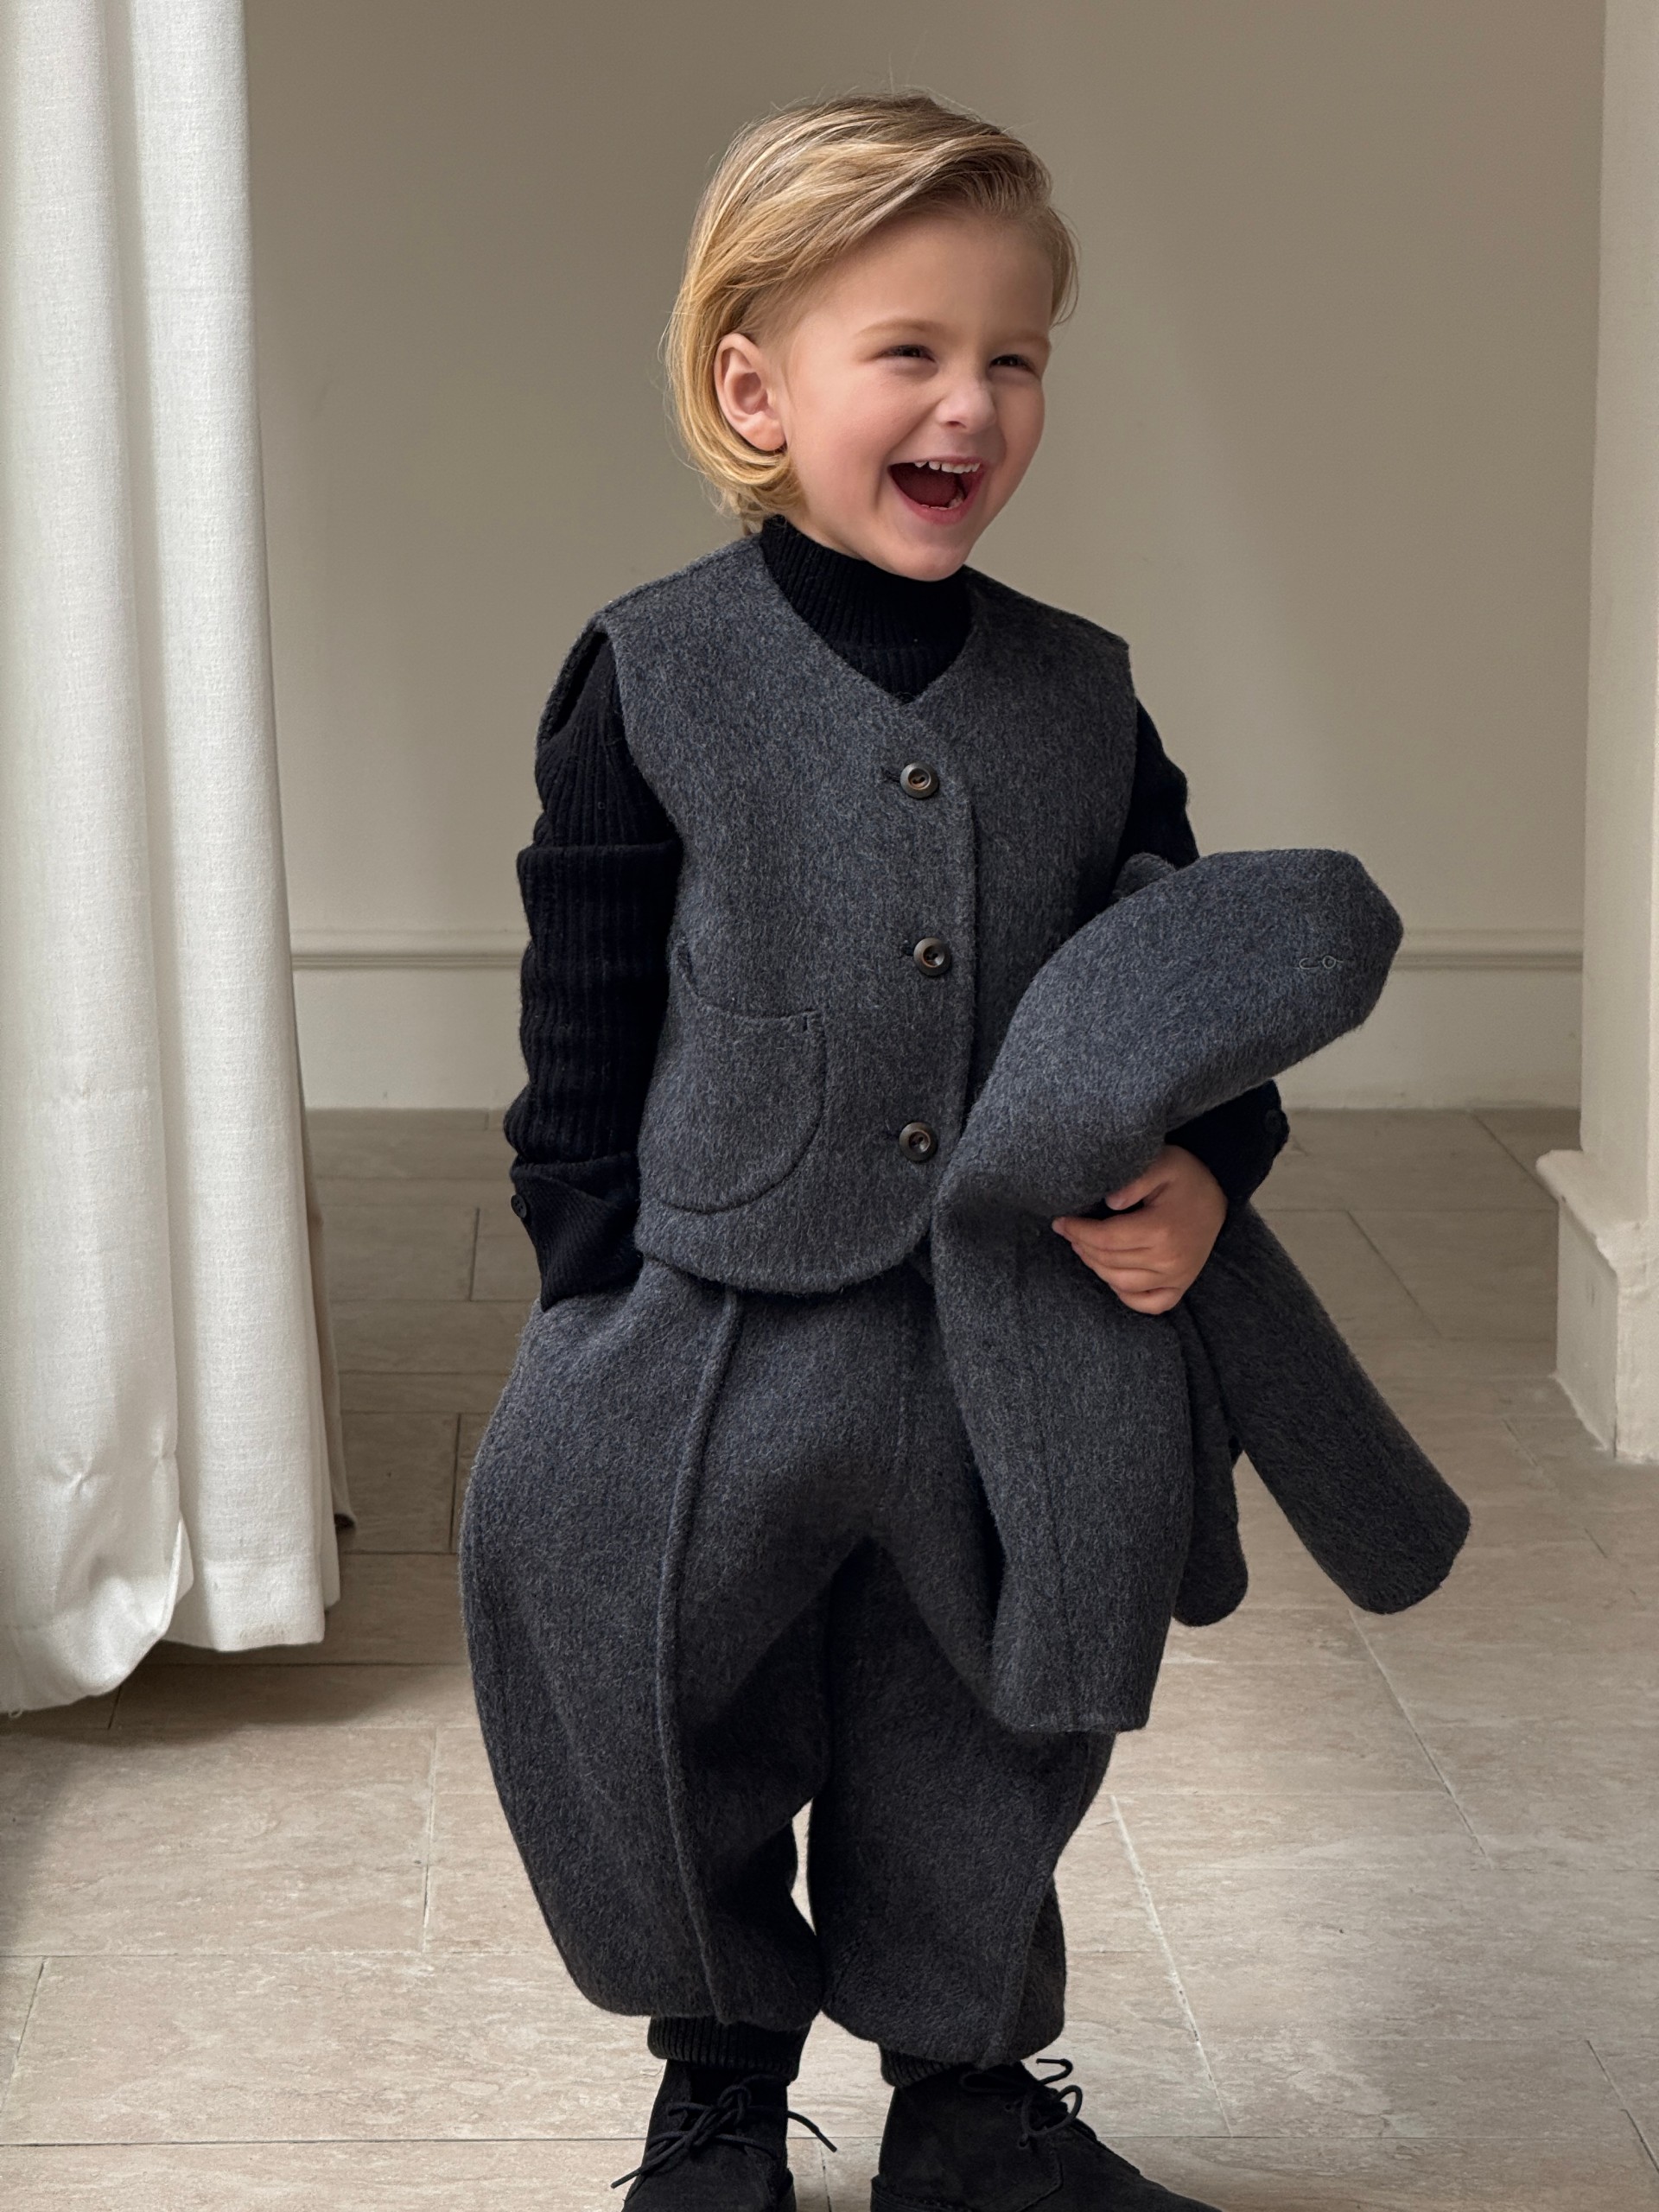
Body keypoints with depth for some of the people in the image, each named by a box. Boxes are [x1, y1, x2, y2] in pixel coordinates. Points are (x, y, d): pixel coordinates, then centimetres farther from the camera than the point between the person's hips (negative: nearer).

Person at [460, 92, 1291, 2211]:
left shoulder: (1082, 692, 1)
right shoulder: (652, 677, -7)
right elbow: (581, 1040, -5)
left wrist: (1203, 1179, -11)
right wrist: (595, 1320, -7)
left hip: (1007, 1365, 3)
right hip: (719, 1357, -2)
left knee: (980, 1771, 17)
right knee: (691, 1765, 14)